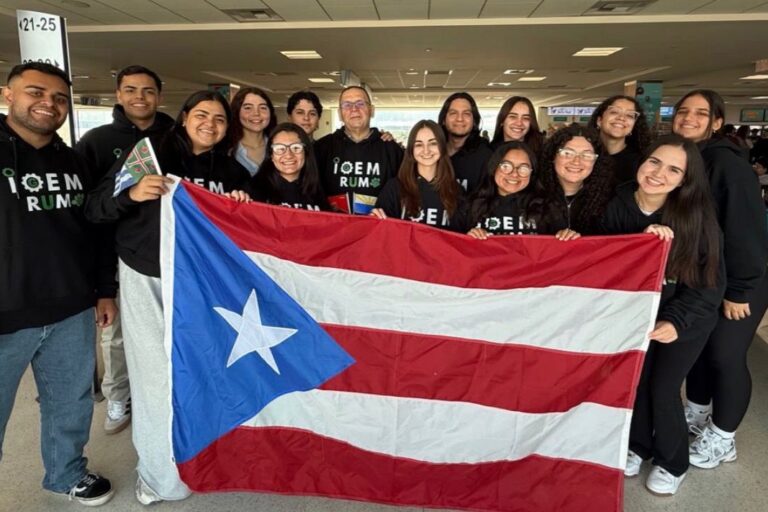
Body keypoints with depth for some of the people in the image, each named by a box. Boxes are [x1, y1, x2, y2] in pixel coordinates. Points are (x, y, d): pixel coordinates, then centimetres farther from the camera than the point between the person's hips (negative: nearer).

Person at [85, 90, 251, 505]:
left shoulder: (231, 172, 7)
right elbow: (93, 209, -7)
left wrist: (241, 207, -7)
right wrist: (131, 194, -25)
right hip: (146, 277, -2)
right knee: (158, 373, -1)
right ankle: (162, 471, 19)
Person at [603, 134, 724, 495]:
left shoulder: (695, 215, -21)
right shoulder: (618, 206, -15)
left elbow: (710, 280, -16)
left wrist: (676, 321, -26)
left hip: (688, 316, -2)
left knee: (663, 387, -1)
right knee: (635, 380, 7)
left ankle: (673, 463, 25)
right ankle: (637, 446, 34)